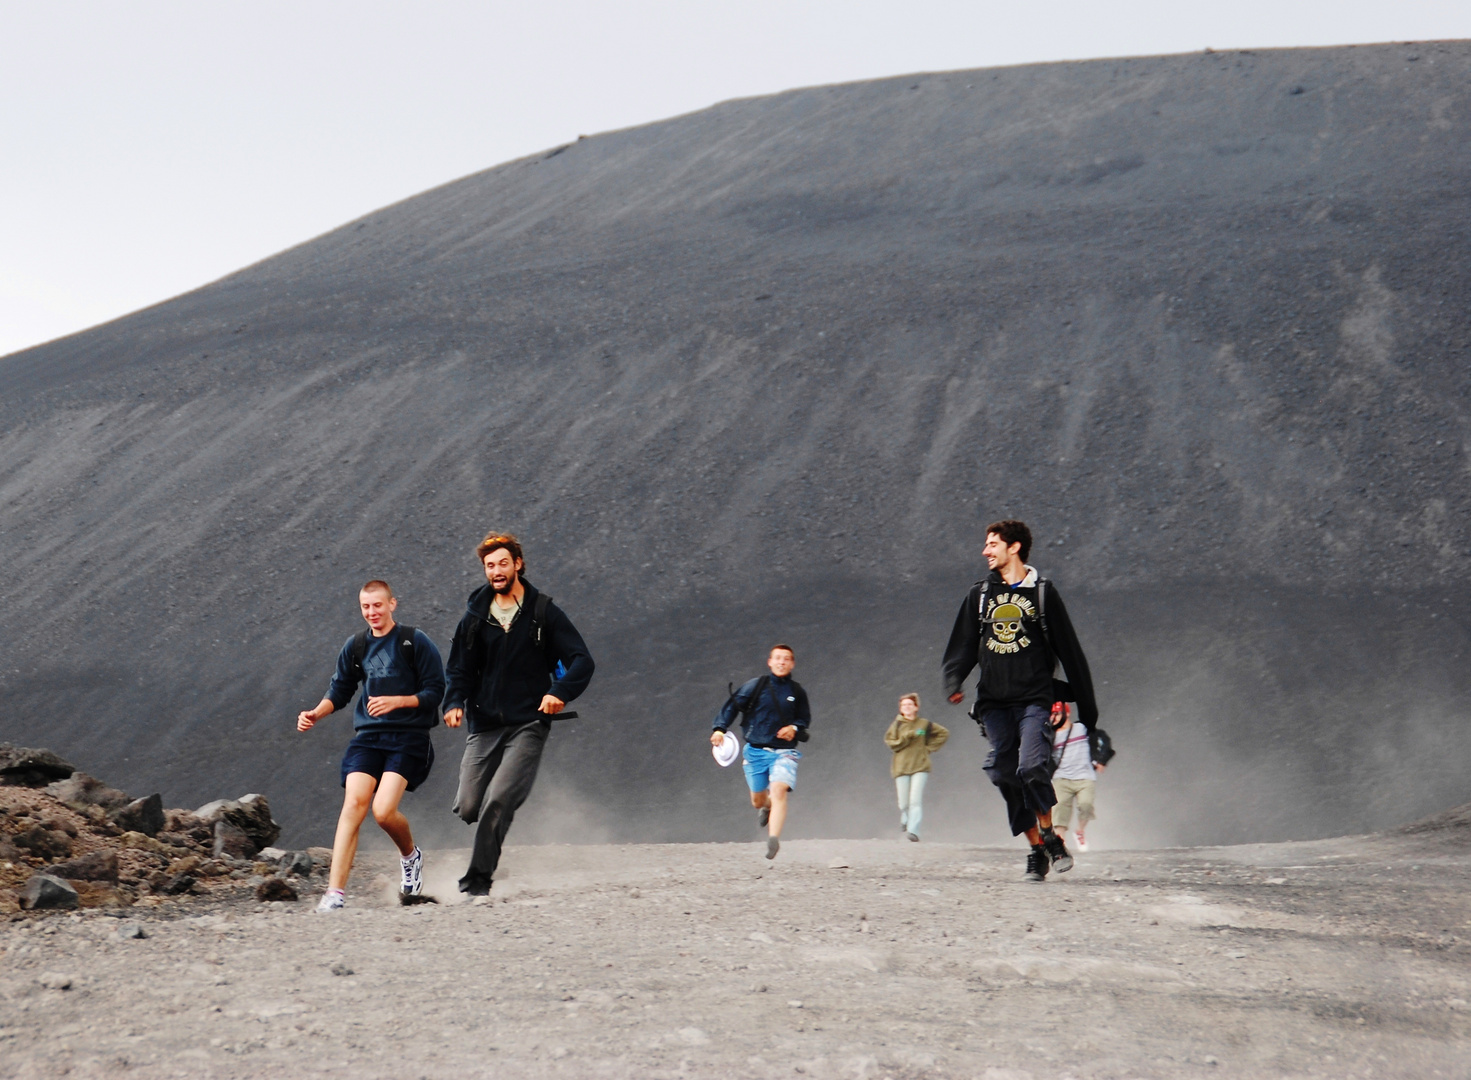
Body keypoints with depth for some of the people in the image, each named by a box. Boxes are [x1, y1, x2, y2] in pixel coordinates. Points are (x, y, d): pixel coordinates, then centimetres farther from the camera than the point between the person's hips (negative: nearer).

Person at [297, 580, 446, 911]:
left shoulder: (415, 642, -2)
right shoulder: (356, 646, 12)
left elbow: (435, 692, -4)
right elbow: (339, 691, 19)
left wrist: (396, 701, -17)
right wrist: (316, 713, 0)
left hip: (408, 737, -4)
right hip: (368, 736, 4)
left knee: (383, 810, -18)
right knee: (354, 803, -15)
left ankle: (410, 855, 16)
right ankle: (335, 891, -19)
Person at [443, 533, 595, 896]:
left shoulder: (544, 612, 1)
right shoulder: (475, 616, 9)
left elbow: (582, 661, -2)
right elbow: (461, 669, 14)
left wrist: (560, 691, -21)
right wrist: (454, 703, -7)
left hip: (528, 723, -3)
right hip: (484, 724, 4)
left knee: (497, 801, -20)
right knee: (468, 807, -3)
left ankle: (477, 881, -12)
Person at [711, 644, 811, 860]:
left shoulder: (797, 692, 3)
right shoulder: (756, 686, -2)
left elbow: (805, 719, 16)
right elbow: (732, 705, -1)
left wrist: (795, 728, -6)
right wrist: (720, 729, -14)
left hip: (784, 753, -1)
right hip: (756, 751, 1)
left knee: (778, 791, -25)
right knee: (758, 800, 13)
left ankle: (774, 838, -31)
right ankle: (766, 807, 52)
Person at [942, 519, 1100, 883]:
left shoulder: (1042, 592, 5)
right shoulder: (979, 594, 14)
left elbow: (1069, 650, 8)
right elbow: (962, 646, 12)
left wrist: (1086, 705, 8)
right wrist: (953, 681, -9)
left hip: (1034, 699, -4)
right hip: (994, 703, 4)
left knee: (1032, 767, -21)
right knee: (1006, 775, -3)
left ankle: (1049, 835, 2)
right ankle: (1037, 850, 9)